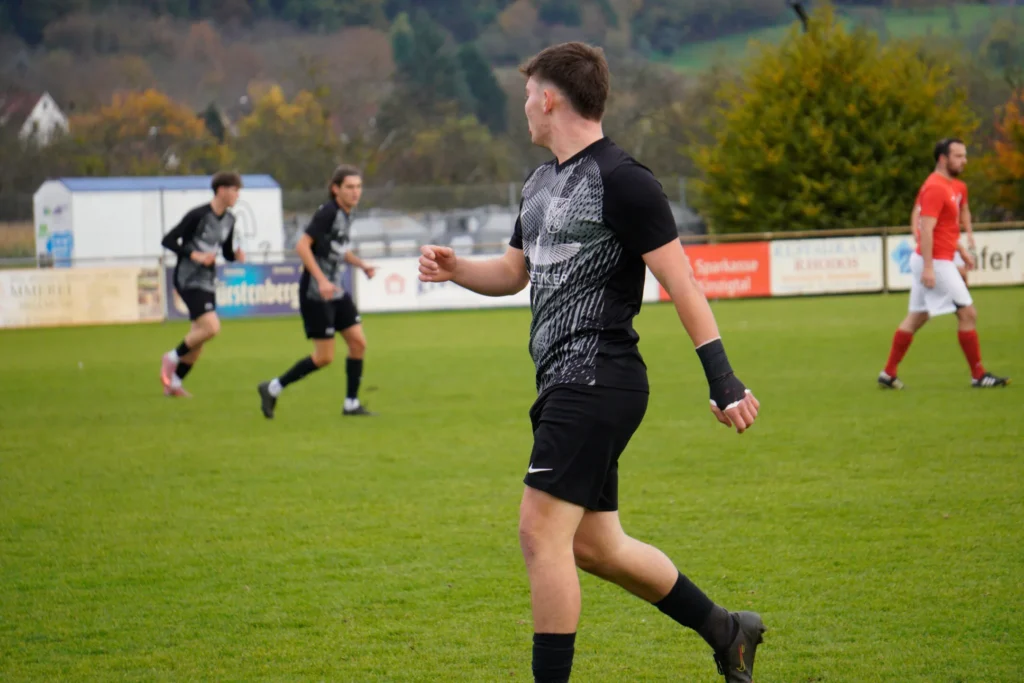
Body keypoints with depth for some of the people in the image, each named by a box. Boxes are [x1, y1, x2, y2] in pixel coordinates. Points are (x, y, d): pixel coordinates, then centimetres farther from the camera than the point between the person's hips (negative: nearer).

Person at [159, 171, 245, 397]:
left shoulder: (229, 220, 8)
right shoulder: (198, 215, -16)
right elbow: (168, 240, -14)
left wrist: (236, 255, -3)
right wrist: (195, 255, -24)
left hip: (208, 283, 8)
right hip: (189, 280, -8)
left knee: (198, 338, 9)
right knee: (211, 327, -21)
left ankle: (173, 383, 21)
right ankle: (173, 357, -1)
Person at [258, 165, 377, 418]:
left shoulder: (345, 214, 11)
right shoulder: (328, 212, -16)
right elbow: (302, 245, -23)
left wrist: (361, 264, 13)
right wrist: (321, 280, -28)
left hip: (336, 292, 9)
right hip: (315, 294, -9)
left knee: (358, 343, 2)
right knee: (324, 357, -5)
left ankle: (351, 403, 12)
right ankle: (273, 388, 9)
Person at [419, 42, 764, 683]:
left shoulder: (620, 180, -12)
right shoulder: (542, 184, 17)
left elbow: (682, 284, -13)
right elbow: (513, 271, 29)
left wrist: (723, 381, -17)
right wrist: (453, 267, 8)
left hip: (596, 382, -10)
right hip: (566, 384, 10)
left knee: (542, 531, -13)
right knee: (595, 545, 14)